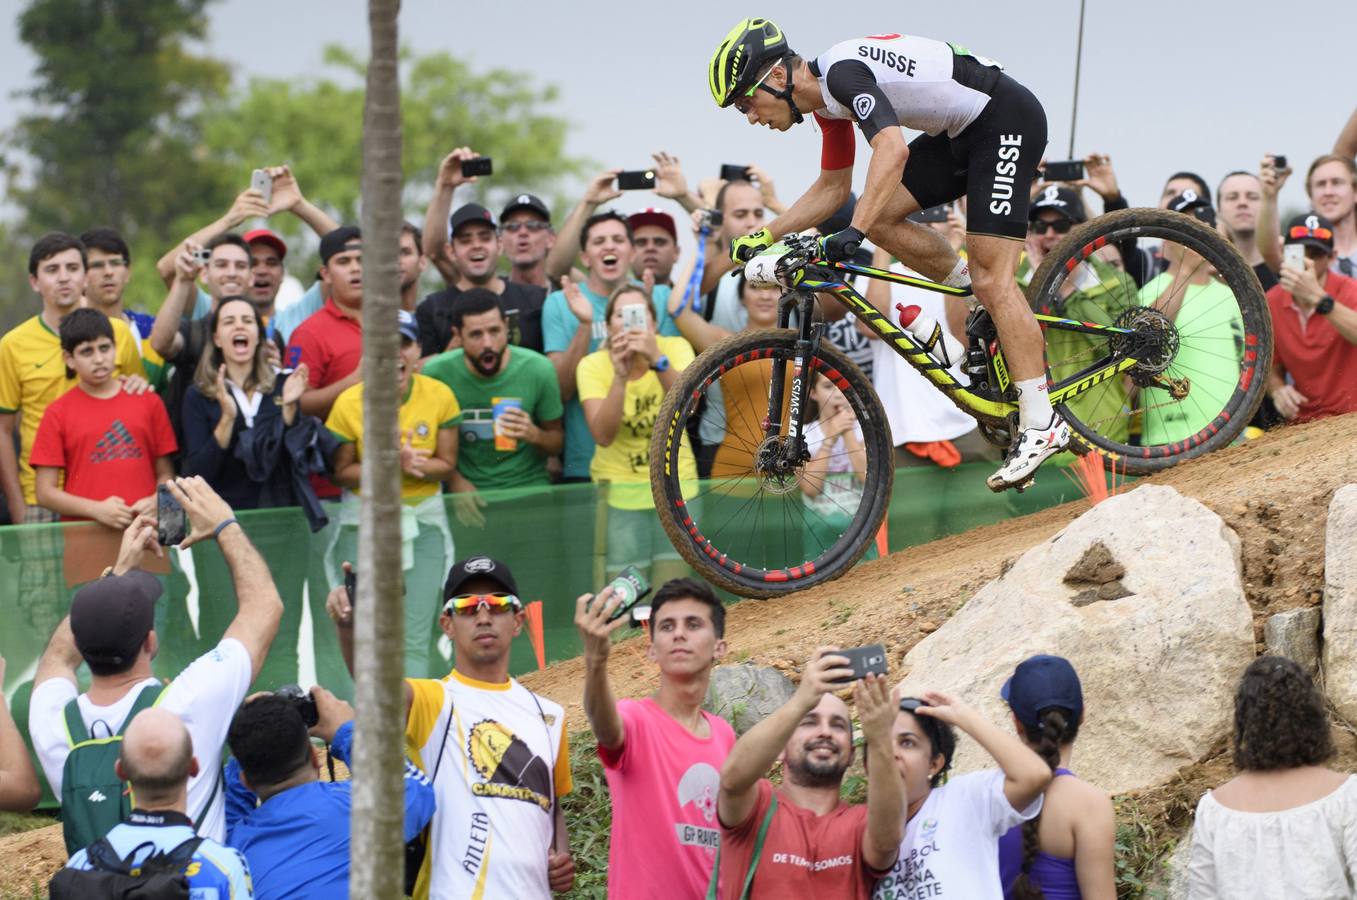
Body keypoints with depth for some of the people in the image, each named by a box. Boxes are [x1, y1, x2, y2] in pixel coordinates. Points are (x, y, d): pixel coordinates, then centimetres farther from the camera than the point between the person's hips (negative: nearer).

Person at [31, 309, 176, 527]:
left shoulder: (148, 402, 11)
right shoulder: (58, 414, 5)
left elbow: (165, 474, 14)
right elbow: (45, 492, 2)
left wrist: (155, 502, -7)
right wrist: (96, 509, -11)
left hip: (144, 524, 1)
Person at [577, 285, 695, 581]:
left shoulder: (675, 348, -9)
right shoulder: (593, 365, -11)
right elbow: (603, 436, -24)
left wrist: (658, 361, -43)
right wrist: (620, 376, -36)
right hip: (620, 490, -1)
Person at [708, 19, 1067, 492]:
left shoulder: (844, 72, -23)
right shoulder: (828, 98, 7)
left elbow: (892, 149, -39)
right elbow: (832, 189, 19)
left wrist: (853, 232, -44)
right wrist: (765, 235, 11)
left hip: (1006, 119, -9)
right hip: (961, 133, 9)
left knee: (991, 280, -13)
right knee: (880, 216, 0)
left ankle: (1041, 425, -12)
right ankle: (977, 290, 14)